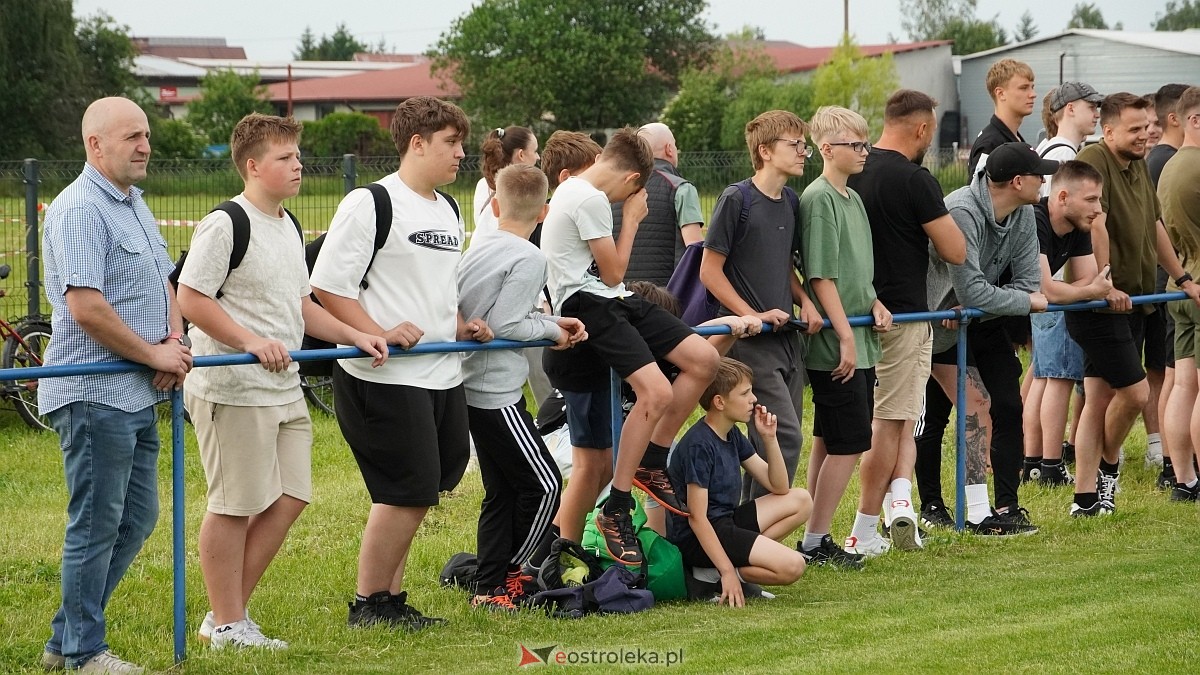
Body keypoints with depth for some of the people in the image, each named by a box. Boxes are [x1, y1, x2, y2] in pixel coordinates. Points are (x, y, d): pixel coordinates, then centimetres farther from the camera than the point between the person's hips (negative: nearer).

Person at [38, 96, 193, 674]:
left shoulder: (135, 204, 16)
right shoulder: (79, 210, -15)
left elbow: (162, 284, 22)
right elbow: (86, 307, -22)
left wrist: (174, 342, 2)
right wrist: (153, 354, -13)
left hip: (137, 395, 10)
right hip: (93, 394, -10)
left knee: (136, 518, 14)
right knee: (96, 526, -3)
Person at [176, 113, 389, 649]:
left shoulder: (287, 227, 16)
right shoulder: (225, 225, -13)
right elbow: (190, 299, -17)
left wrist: (356, 337, 13)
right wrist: (252, 342, -24)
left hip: (284, 388, 9)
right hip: (233, 390, -9)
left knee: (289, 499, 9)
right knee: (234, 508, -1)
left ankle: (228, 615, 19)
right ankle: (227, 626, 10)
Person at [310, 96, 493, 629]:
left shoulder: (448, 211, 16)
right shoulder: (370, 205, -10)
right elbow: (327, 286, -13)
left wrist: (461, 326, 10)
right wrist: (379, 334, -21)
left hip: (442, 374, 8)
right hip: (385, 377, -8)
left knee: (419, 492, 11)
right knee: (407, 493, -6)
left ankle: (389, 596, 20)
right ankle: (368, 603, 7)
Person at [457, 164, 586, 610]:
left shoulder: (479, 247, 10)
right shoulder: (529, 259, -15)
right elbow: (505, 325, -19)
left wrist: (552, 323, 10)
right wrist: (552, 329, -4)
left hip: (470, 386, 9)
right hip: (497, 391, -9)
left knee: (501, 491, 14)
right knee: (543, 484, -1)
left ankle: (490, 586, 15)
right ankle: (503, 578, 4)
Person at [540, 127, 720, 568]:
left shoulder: (575, 189, 18)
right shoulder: (591, 200, -15)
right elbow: (613, 272, -8)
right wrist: (632, 218, 2)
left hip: (614, 302, 11)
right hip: (587, 305, -11)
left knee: (703, 359, 1)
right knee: (656, 392, -25)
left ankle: (652, 462, 10)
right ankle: (615, 512, -18)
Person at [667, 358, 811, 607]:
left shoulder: (732, 435, 11)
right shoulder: (699, 446, -18)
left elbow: (779, 488, 13)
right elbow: (697, 518, -21)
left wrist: (769, 438, 0)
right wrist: (727, 572, -25)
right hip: (697, 538, -10)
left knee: (800, 501, 10)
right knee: (791, 566, -22)